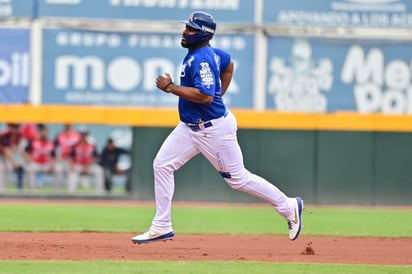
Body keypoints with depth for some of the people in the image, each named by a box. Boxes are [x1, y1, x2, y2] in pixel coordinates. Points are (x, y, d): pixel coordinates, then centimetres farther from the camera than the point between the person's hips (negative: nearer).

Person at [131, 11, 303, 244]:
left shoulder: (202, 59, -23)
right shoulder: (210, 52, 6)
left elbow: (205, 96, -33)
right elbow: (228, 64, 26)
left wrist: (171, 87, -28)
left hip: (214, 128, -10)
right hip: (190, 126, 10)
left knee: (238, 178, 1)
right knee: (162, 164, 1)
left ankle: (289, 207, 17)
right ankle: (162, 227, 5)